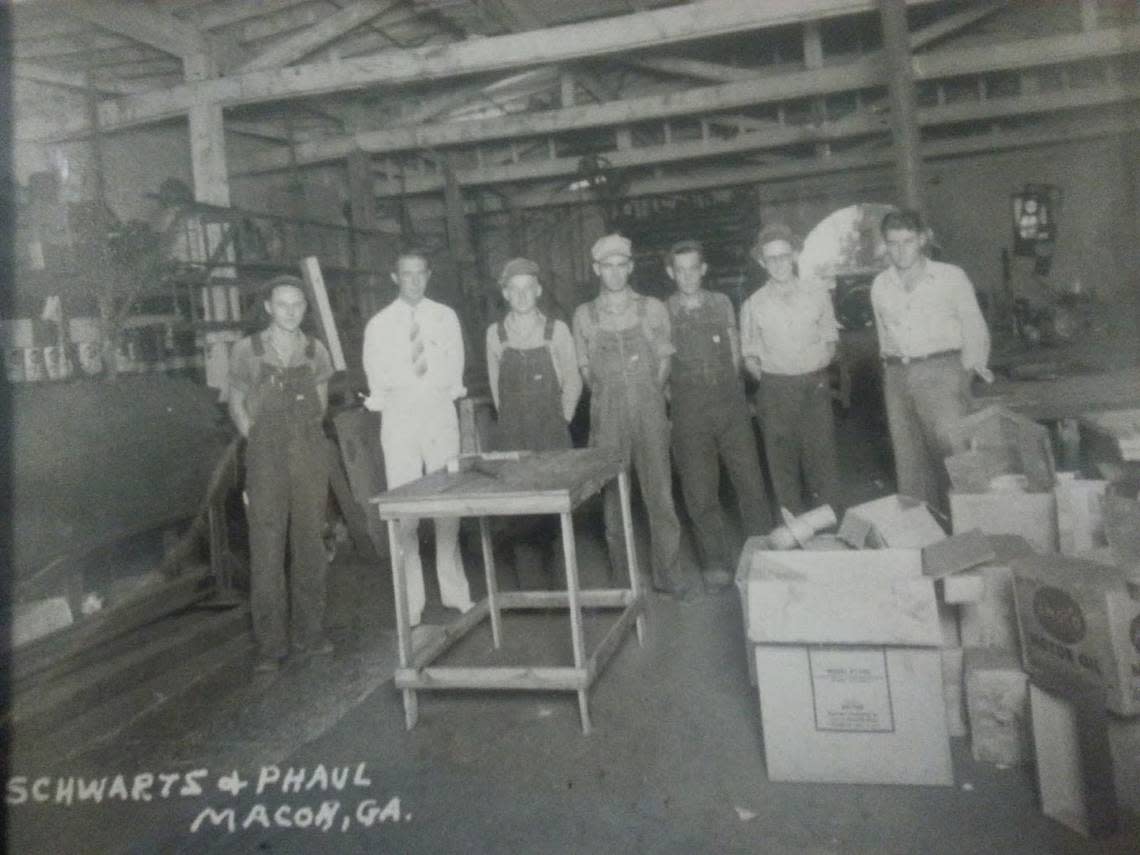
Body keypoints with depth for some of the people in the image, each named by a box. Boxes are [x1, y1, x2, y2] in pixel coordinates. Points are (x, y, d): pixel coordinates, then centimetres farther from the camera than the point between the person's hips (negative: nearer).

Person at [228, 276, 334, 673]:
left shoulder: (315, 351, 7)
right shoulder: (247, 351, 1)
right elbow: (237, 406, 9)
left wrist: (303, 438, 8)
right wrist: (260, 443, 1)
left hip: (310, 456, 2)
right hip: (266, 457, -2)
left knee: (310, 546, 6)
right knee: (267, 550, -4)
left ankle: (309, 632, 18)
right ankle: (271, 644, 3)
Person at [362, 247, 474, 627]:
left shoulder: (445, 317, 8)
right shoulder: (379, 325, 5)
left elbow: (452, 374, 5)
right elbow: (379, 381, 2)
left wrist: (405, 382, -2)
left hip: (441, 415, 1)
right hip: (399, 421, -1)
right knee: (405, 511, -2)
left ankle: (454, 592, 15)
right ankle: (411, 602, 5)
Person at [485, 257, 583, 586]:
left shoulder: (556, 330, 1)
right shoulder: (495, 334, 5)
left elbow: (572, 381, 7)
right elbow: (496, 385, 12)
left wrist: (561, 419, 6)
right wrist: (513, 420, 10)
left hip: (551, 431, 0)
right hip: (511, 433, 1)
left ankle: (553, 569, 14)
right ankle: (528, 575, 3)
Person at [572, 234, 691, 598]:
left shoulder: (653, 309, 3)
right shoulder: (584, 315, 5)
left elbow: (663, 360, 10)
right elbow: (585, 366, 13)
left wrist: (649, 397, 9)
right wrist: (608, 398, 10)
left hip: (649, 410, 0)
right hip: (607, 416, 1)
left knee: (660, 493, -1)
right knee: (612, 495, 5)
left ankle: (667, 572, 9)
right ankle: (620, 573, 15)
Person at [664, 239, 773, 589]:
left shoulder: (721, 303, 8)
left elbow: (735, 353, 13)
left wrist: (728, 388, 7)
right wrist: (672, 393, -1)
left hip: (729, 399, 2)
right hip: (688, 406, -1)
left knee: (749, 477, 3)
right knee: (700, 488, 1)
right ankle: (716, 563, 12)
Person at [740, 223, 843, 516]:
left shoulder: (817, 294, 5)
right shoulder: (753, 306, 1)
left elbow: (830, 337, 15)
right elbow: (750, 355, 8)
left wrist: (824, 355, -1)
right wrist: (761, 373, -6)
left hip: (815, 386, 1)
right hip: (775, 390, -1)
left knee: (823, 457, 5)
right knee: (783, 462, 3)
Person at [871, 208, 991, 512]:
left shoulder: (950, 277, 2)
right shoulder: (880, 286, 12)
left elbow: (974, 327, 7)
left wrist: (973, 363, -2)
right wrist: (893, 368, 12)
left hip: (941, 371, -4)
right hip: (898, 376, 4)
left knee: (953, 450, -14)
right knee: (909, 459, 6)